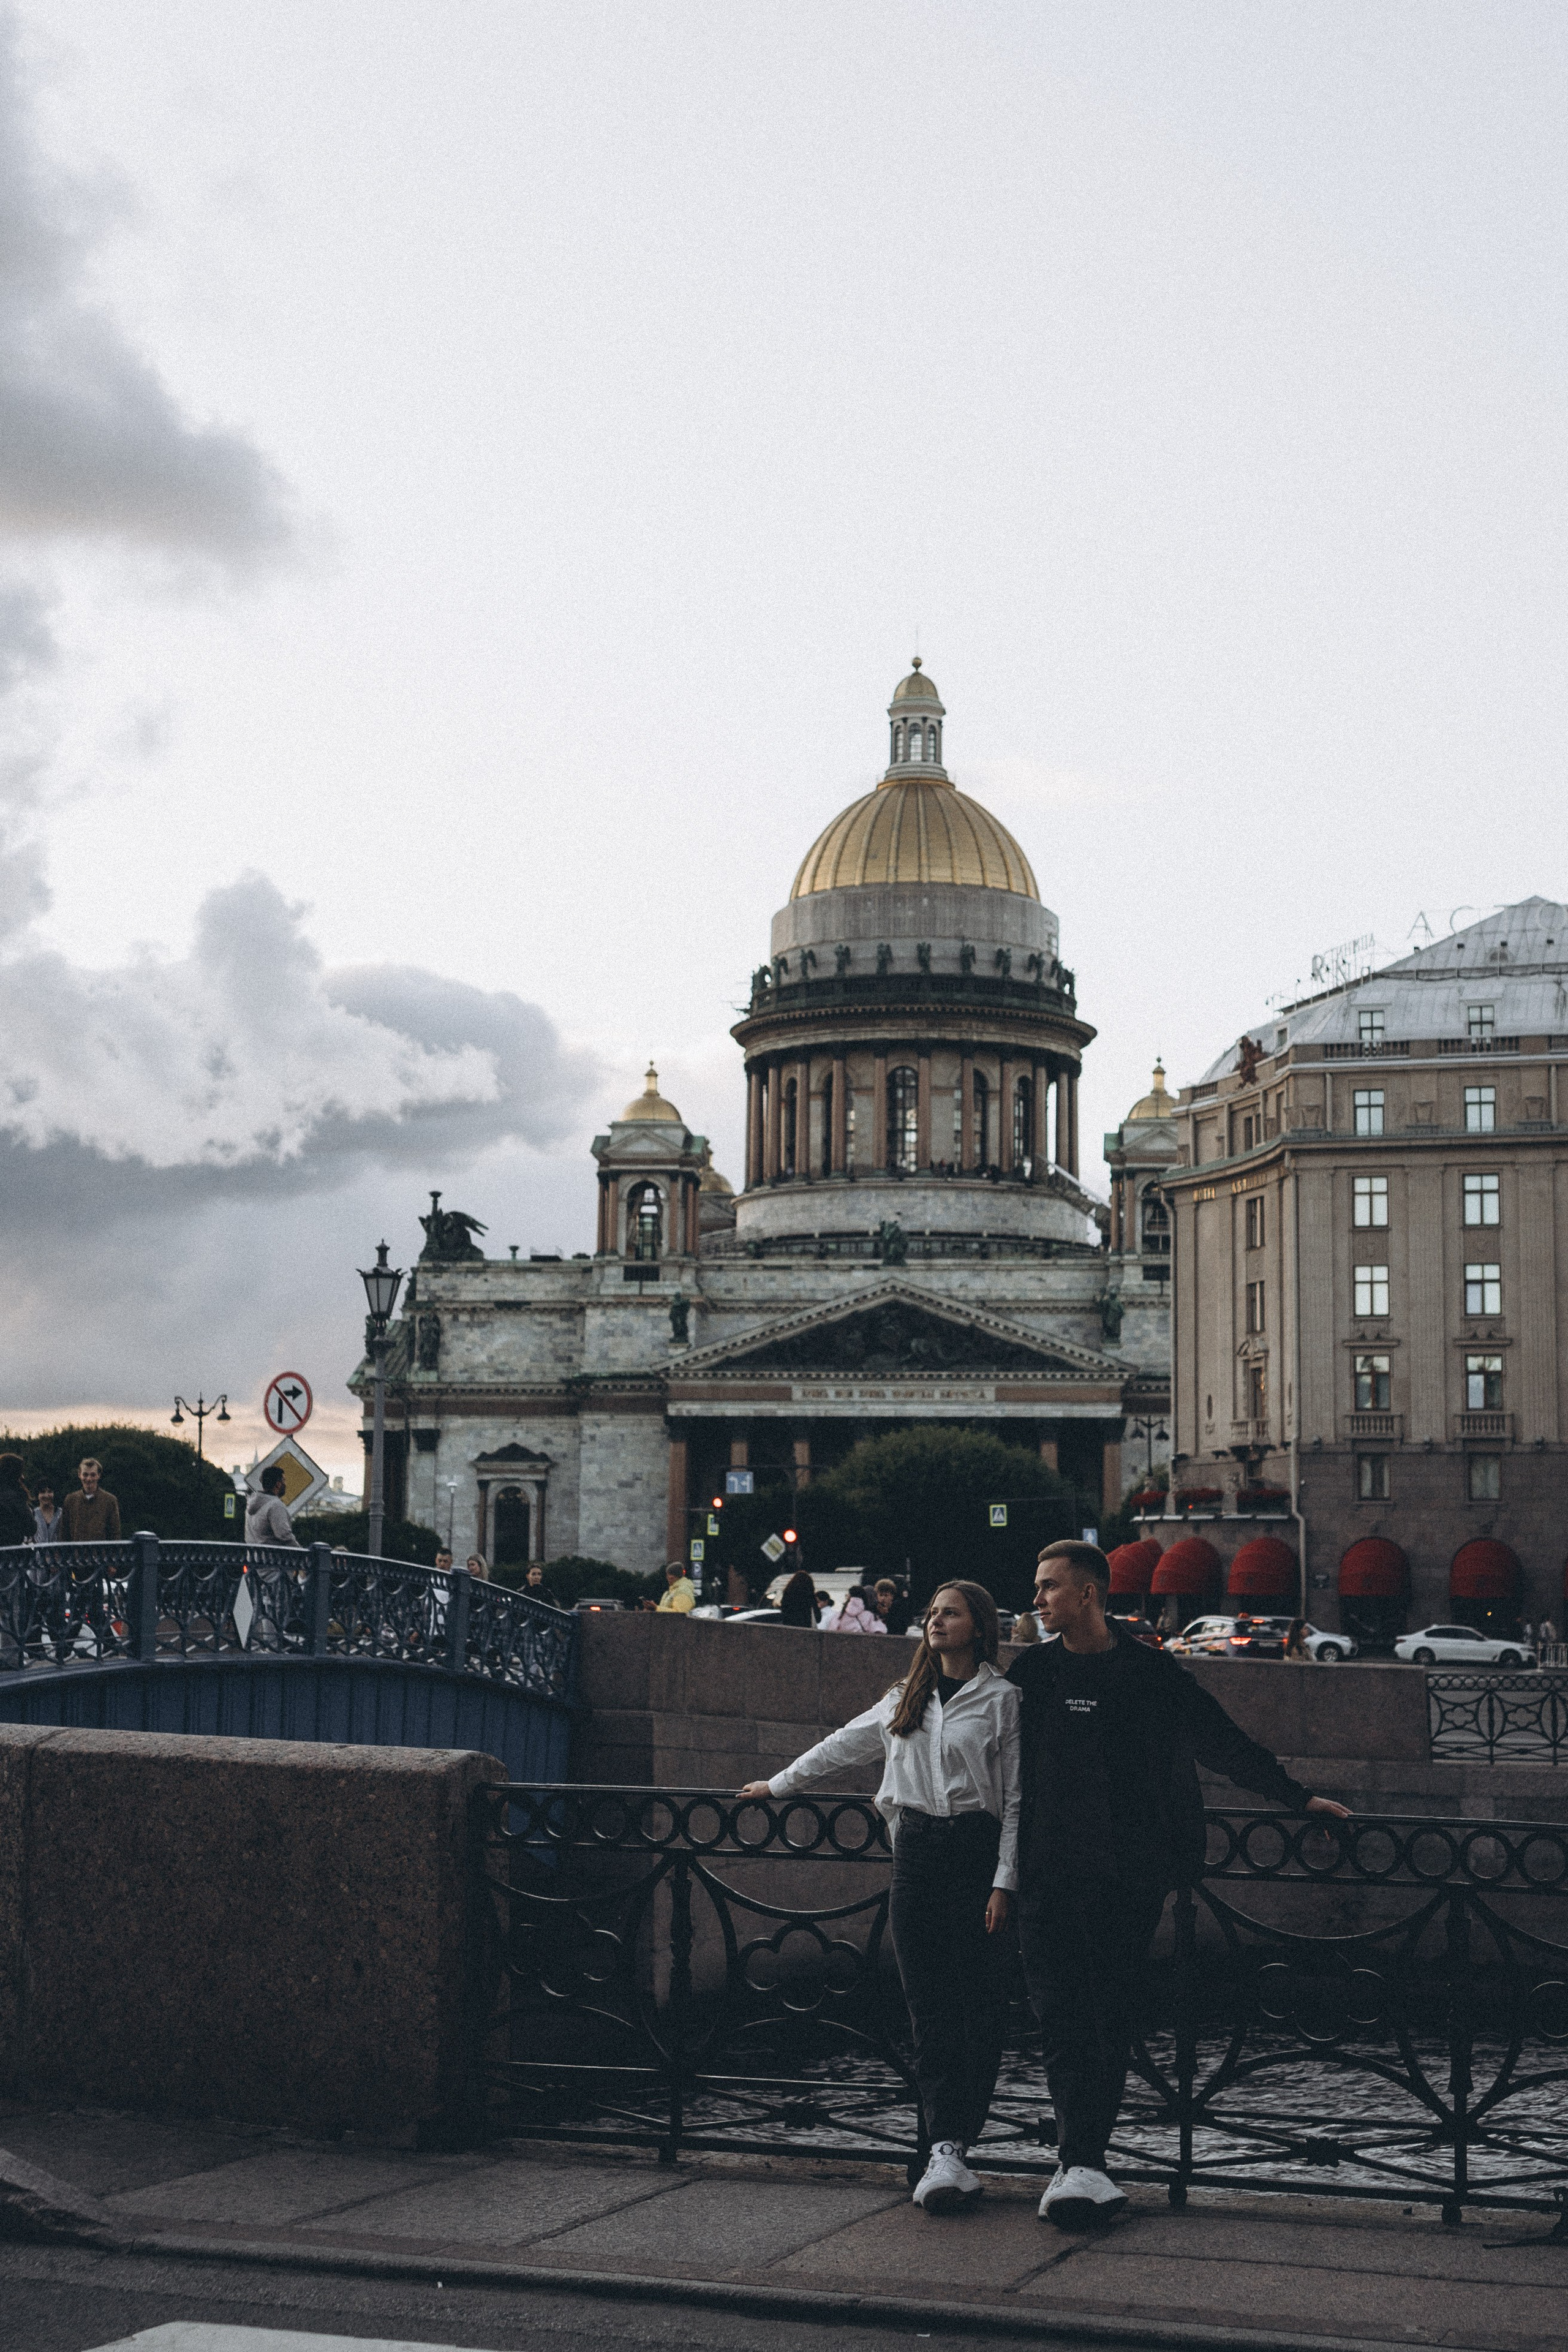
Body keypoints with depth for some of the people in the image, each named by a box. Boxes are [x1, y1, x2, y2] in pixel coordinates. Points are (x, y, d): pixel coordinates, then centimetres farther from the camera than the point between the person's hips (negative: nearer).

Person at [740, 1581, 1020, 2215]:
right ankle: (946, 2150, -3)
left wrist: (1004, 1882, -9)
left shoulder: (1001, 1699, 0)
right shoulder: (907, 1697, 18)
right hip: (915, 1851, 5)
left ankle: (953, 2149, -5)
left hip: (975, 1851, -4)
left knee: (979, 2003, -6)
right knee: (928, 2004, -2)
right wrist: (778, 1784, 33)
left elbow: (1017, 1798, -3)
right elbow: (844, 1744, 29)